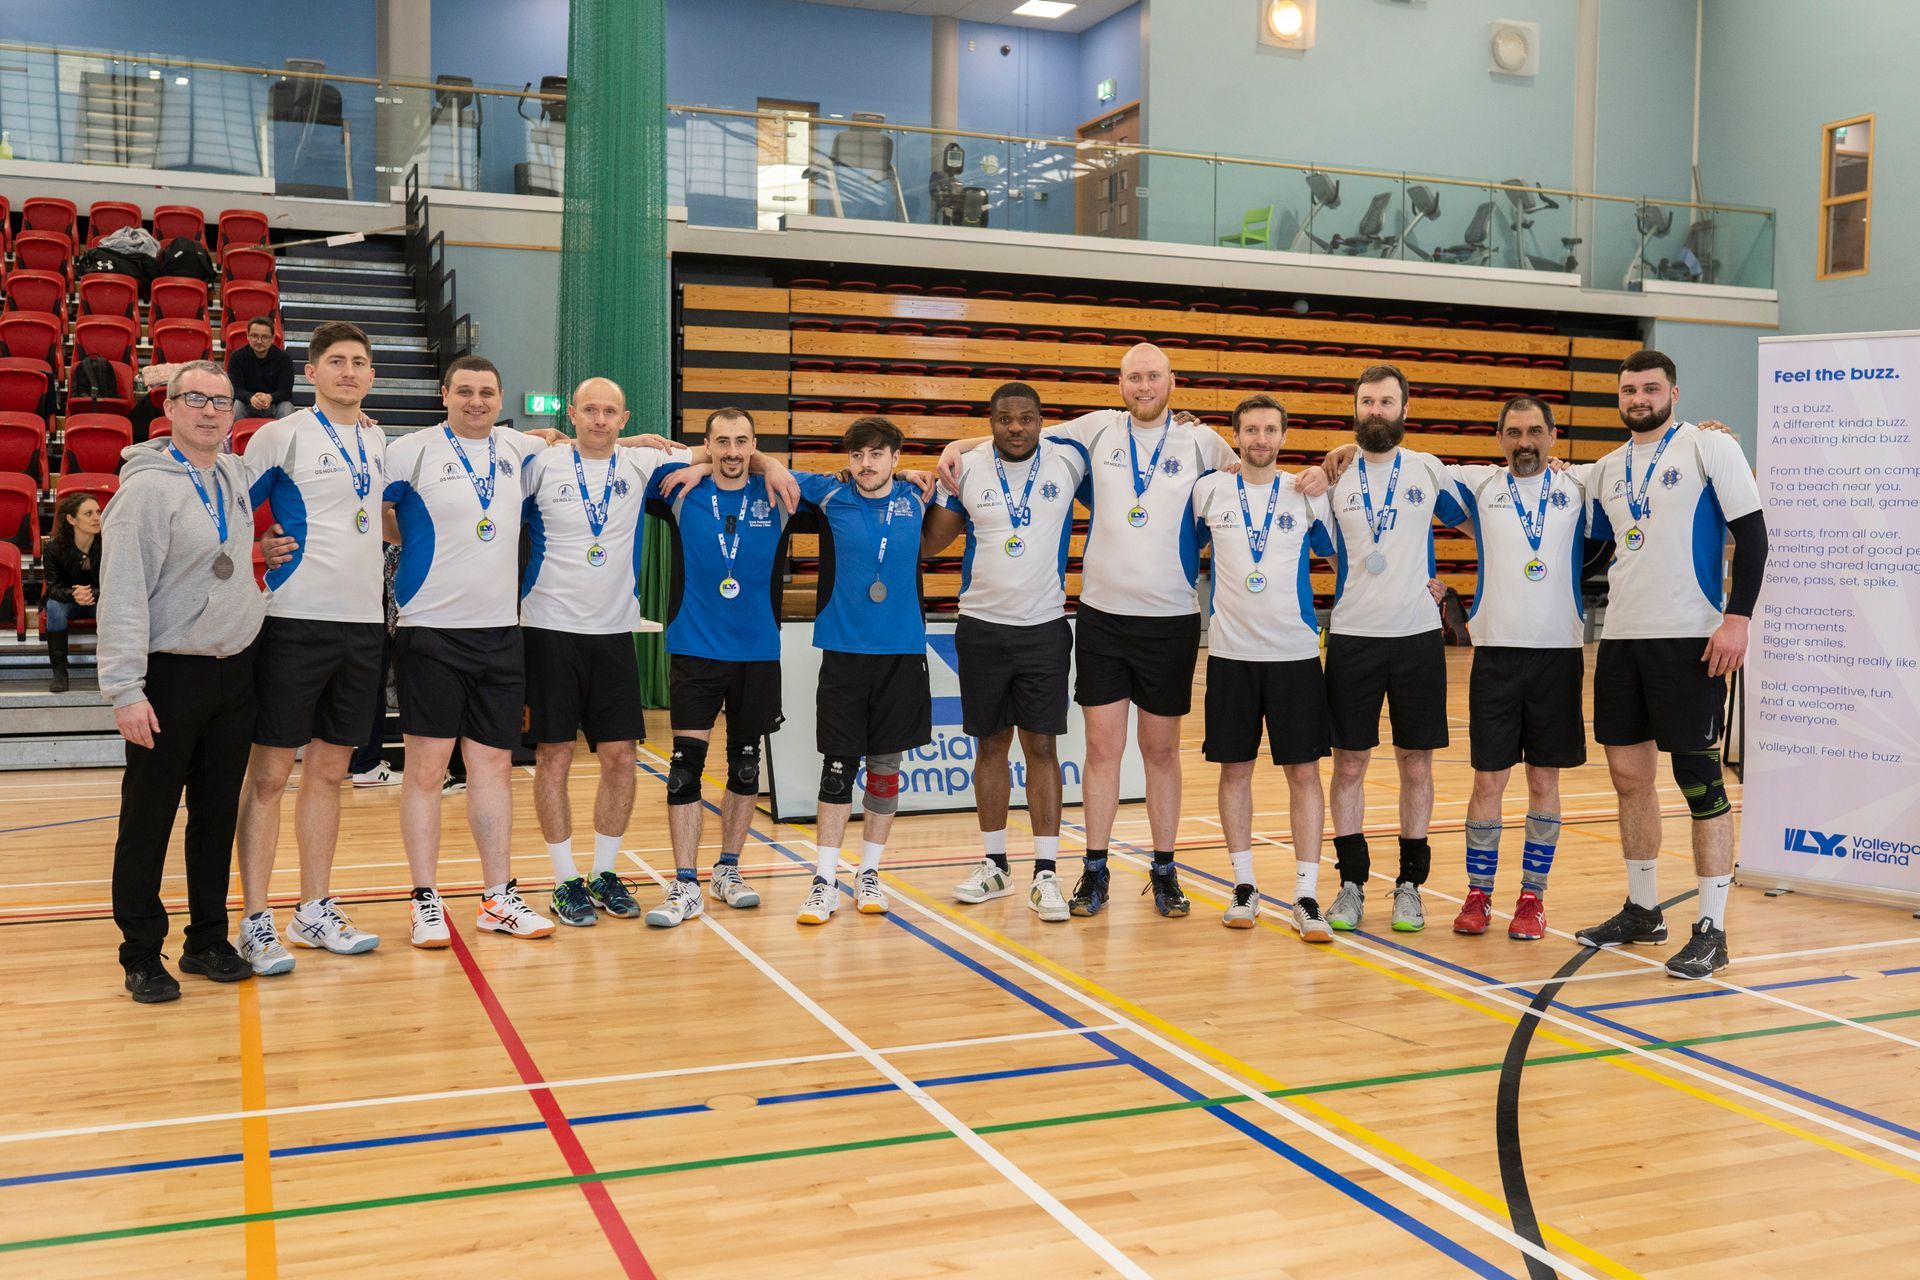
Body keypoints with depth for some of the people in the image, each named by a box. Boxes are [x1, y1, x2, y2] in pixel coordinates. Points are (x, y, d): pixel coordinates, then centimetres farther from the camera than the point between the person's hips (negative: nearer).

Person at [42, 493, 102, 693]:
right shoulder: (54, 548, -16)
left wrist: (93, 594, -38)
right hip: (66, 600, 0)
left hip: (101, 599, 0)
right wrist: (73, 594, -40)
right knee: (54, 606, -32)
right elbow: (54, 587, -16)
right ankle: (59, 671, -25)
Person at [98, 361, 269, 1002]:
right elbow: (122, 594, -16)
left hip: (235, 671, 6)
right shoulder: (146, 487, -12)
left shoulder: (237, 475, 8)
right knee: (148, 819, 2)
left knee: (219, 814, 12)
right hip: (171, 676, -6)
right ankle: (142, 955, 12)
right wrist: (125, 689, -21)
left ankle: (209, 939, 23)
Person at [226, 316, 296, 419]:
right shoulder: (236, 356, -3)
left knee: (287, 408, -31)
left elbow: (285, 391, -11)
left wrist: (270, 398, -36)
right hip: (247, 403, 1)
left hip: (274, 404, 0)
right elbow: (235, 389, -10)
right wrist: (251, 398, -35)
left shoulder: (283, 358, -6)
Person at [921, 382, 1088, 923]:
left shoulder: (1068, 460, -2)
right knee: (992, 745, 9)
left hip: (1045, 629, -1)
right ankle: (995, 865, 21)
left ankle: (1046, 873, 3)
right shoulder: (967, 469, 0)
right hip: (982, 628, 1)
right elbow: (929, 542, 4)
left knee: (1042, 746, -1)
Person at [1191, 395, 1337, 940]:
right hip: (1230, 651, 1)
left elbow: (1338, 551, 13)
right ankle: (1244, 887, 19)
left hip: (1295, 653, 0)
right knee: (1235, 769, 6)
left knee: (1304, 771, -1)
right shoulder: (1208, 492, 3)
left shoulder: (1308, 494, 3)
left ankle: (1307, 898, 3)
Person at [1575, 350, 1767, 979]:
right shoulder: (1607, 469, 14)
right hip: (1620, 637, 6)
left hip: (1689, 638, -6)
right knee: (1629, 774, 10)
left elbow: (1752, 533, -8)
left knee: (1699, 778, -4)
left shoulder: (1709, 447, -3)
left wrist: (1737, 619, -15)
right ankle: (1642, 910, 24)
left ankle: (1711, 930, 4)